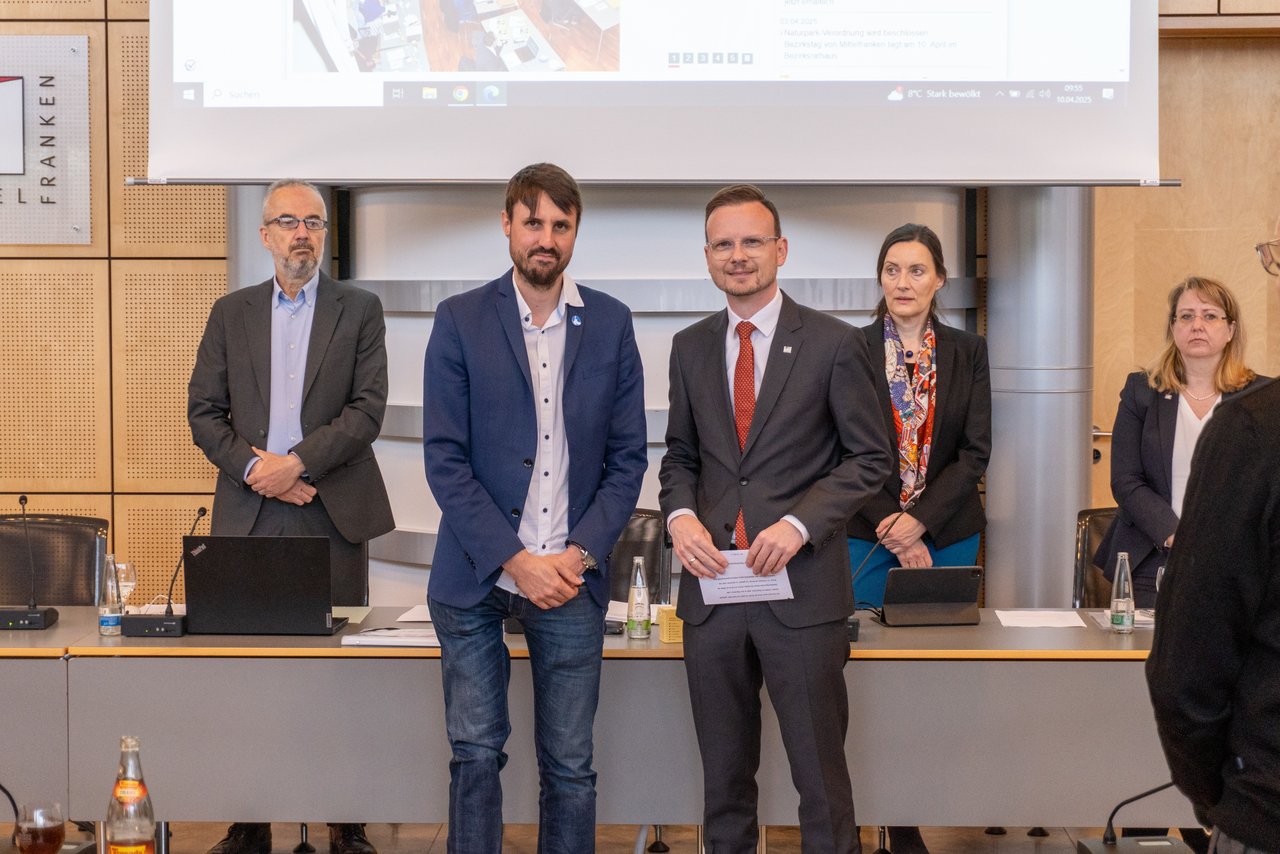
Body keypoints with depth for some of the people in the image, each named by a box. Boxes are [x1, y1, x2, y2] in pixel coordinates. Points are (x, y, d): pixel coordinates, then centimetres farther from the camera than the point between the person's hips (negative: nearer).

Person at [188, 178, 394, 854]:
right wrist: (254, 467, -8)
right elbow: (203, 412, 8)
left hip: (333, 515, -2)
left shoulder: (359, 310, 6)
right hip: (249, 514, 2)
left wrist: (297, 462, -13)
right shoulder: (231, 313, 13)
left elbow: (368, 408, -3)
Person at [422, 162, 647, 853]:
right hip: (476, 576, -1)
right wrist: (515, 560, -12)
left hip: (571, 577, 1)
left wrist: (580, 553, -8)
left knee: (569, 766, 4)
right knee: (476, 754, 5)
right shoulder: (460, 321, 1)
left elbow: (627, 457, 6)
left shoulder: (610, 324, 6)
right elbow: (444, 459, -4)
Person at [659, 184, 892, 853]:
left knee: (820, 775, 2)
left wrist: (798, 524, -14)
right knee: (723, 774, 12)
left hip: (801, 587, -4)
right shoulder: (690, 347, 11)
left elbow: (869, 458, -1)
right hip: (713, 584, 4)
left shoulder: (834, 344, -2)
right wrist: (680, 515, -3)